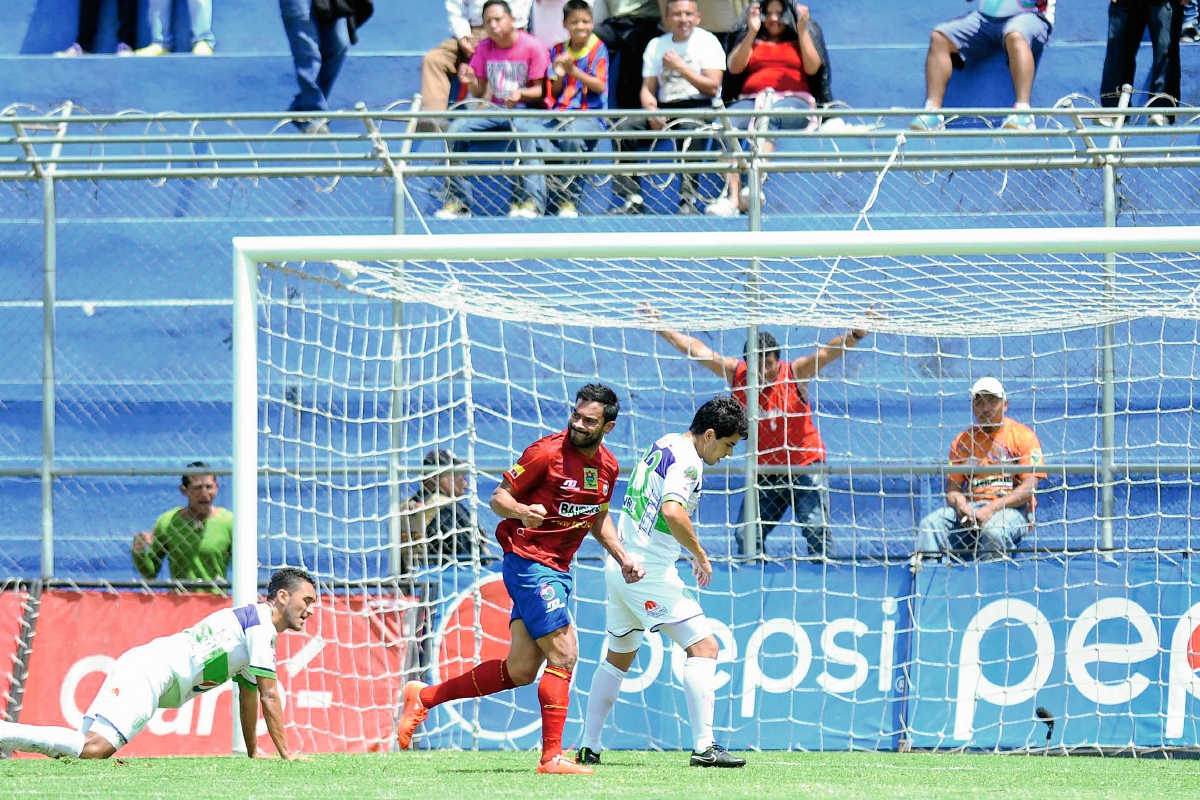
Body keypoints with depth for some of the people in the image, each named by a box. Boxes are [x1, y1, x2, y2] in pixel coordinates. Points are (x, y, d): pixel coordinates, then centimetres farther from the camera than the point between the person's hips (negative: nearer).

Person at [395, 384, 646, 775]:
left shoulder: (607, 466, 7)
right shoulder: (547, 451, -14)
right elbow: (498, 497, -9)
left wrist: (624, 558, 13)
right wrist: (521, 511, -30)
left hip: (558, 571, 8)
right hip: (529, 563, -8)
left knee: (520, 672, 6)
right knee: (563, 654, -14)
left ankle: (423, 697, 19)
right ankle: (552, 757, -8)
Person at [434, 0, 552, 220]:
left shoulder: (532, 47, -6)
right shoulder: (485, 49, 7)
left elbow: (540, 91, -7)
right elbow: (480, 93, 10)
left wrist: (520, 94, -28)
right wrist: (471, 82, -13)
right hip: (494, 109, 5)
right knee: (456, 129, -20)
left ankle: (533, 200, -40)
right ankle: (457, 201, -19)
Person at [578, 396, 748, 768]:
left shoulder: (662, 446, 15)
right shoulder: (687, 459, -14)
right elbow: (672, 511, -30)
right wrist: (700, 554, -17)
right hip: (650, 572, -10)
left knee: (618, 657, 22)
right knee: (704, 647, -10)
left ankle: (588, 747, 24)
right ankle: (704, 746, -19)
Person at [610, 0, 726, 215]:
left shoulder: (707, 42, 1)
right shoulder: (656, 46, 15)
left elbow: (712, 87, -9)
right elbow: (647, 89, 11)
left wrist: (681, 67, -14)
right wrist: (652, 112, -9)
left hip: (700, 108, -5)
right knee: (622, 129, -17)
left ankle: (688, 199, -37)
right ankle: (632, 198, -18)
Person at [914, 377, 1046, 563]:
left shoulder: (1022, 435, 3)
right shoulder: (962, 441, 16)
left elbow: (1029, 488, -6)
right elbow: (952, 487, 13)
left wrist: (992, 509, -18)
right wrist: (961, 506, -13)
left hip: (1012, 508, -4)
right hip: (972, 508, 4)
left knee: (993, 529, -38)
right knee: (930, 524, -23)